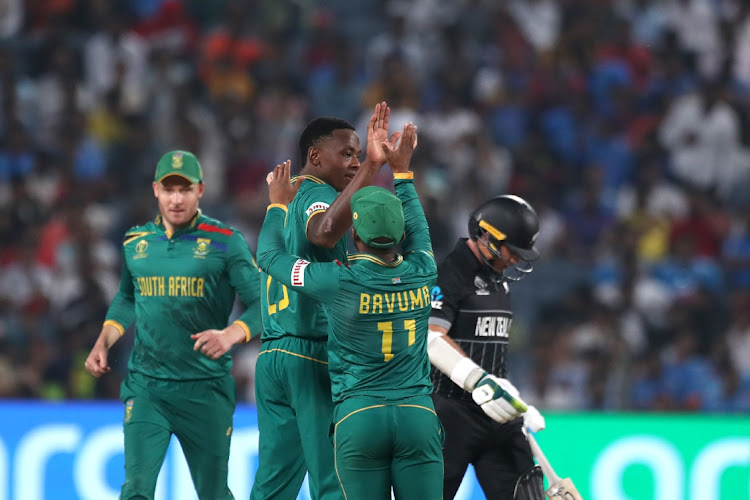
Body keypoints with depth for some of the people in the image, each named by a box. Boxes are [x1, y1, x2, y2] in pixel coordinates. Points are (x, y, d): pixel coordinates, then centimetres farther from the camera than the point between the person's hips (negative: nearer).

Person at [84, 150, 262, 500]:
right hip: (145, 386, 2)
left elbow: (261, 303, -6)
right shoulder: (136, 242, 9)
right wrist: (103, 343, 10)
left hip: (205, 389, -2)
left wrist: (230, 335, -25)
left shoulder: (225, 242, -3)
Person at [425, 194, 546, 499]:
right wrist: (478, 381, -36)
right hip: (450, 410, -8)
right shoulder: (450, 275, -13)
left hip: (495, 411, 8)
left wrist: (519, 405, 25)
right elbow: (430, 339, -26)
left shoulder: (499, 281, 17)